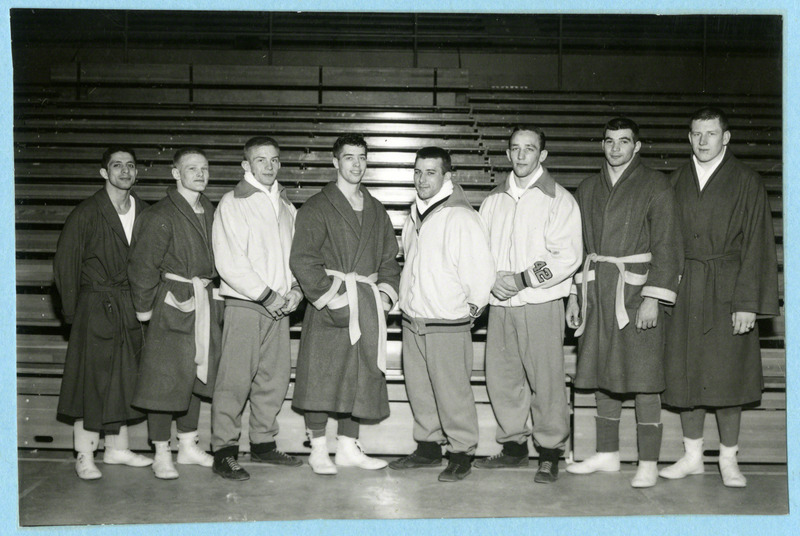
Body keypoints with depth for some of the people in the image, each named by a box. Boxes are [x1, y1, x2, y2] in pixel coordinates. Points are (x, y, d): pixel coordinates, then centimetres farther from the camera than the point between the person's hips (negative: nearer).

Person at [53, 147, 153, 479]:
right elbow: (64, 264, -4)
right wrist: (72, 311, -4)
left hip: (131, 309, 5)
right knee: (92, 379, -1)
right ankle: (85, 456, 8)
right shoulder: (86, 214, -6)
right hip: (96, 307, -5)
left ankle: (117, 448, 23)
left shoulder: (143, 213, 7)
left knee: (124, 379, 11)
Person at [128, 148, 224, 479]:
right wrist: (143, 307, -8)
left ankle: (188, 446, 27)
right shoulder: (160, 216, -10)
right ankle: (161, 455, 9)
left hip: (205, 302, 7)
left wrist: (210, 294, 12)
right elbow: (143, 265, -10)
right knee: (165, 379, -2)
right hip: (172, 302, -7)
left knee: (196, 375, 14)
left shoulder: (209, 212, 11)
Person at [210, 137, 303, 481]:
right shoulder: (232, 204, -2)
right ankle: (224, 451, 1)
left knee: (275, 378, 9)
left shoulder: (285, 206, 17)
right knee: (235, 380, -7)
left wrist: (295, 289, 2)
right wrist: (267, 295, -12)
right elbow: (229, 262, -10)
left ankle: (263, 443, 21)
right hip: (244, 304, -6)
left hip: (279, 306, 6)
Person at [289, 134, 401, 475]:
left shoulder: (376, 211, 18)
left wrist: (385, 293, 4)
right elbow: (302, 260, -8)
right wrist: (331, 299, -14)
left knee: (361, 378, 7)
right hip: (329, 304, -5)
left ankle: (348, 448, 18)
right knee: (321, 377, -4)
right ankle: (318, 450, 8)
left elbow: (389, 259, 20)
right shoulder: (316, 208, 0)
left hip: (368, 305, 5)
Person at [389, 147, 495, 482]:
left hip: (447, 323, -8)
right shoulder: (415, 215, 12)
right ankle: (428, 447, 28)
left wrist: (472, 306, -7)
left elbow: (481, 269, -15)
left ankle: (462, 453, 14)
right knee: (419, 389, 14)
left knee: (452, 391, -1)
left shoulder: (461, 217, -14)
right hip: (412, 320, 8)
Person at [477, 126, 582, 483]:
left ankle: (550, 453, 10)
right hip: (499, 304, 5)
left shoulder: (558, 199, -1)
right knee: (501, 377, 8)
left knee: (546, 380, -3)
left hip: (540, 303, -5)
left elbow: (567, 257, -8)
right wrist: (490, 279, -3)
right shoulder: (494, 200, 15)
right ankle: (513, 446, 22)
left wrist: (523, 279, -15)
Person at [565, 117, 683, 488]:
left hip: (636, 290, -5)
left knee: (643, 379, -2)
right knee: (602, 374, 10)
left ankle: (648, 463, 6)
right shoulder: (588, 190, 14)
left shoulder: (655, 187, -1)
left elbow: (667, 247, -6)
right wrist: (574, 295, 11)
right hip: (596, 292, 5)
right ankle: (607, 454, 22)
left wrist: (653, 298, -14)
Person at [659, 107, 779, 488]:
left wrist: (748, 303, -12)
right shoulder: (678, 180, 8)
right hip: (683, 291, 3)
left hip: (727, 291, -3)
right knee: (686, 374, 8)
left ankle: (729, 460, 17)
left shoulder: (746, 182, -2)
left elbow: (756, 246, -6)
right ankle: (692, 457, 21)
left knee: (726, 376, 1)